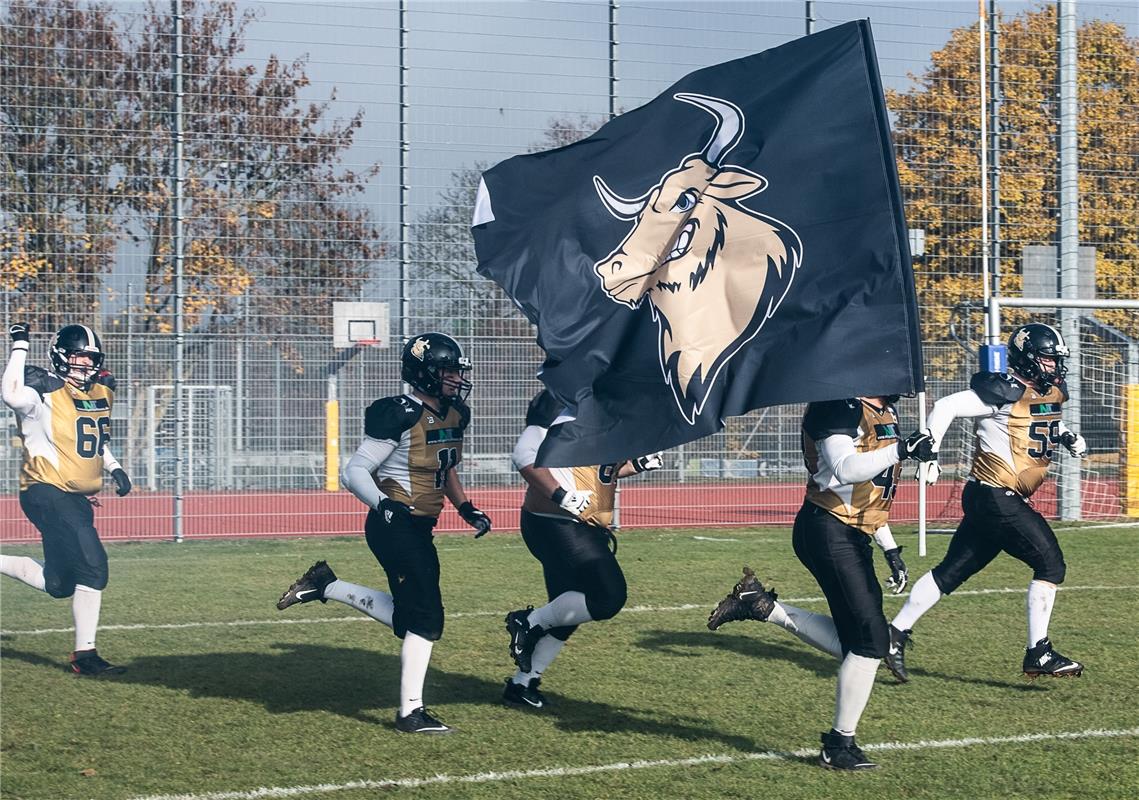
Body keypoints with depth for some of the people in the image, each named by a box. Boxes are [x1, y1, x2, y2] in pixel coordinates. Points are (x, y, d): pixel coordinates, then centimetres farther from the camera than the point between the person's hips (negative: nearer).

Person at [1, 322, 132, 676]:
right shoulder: (44, 392, -11)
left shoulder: (102, 391, 13)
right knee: (92, 564, -18)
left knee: (59, 584, 7)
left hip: (78, 498, 8)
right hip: (47, 492, -8)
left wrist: (114, 468, 13)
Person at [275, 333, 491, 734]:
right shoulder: (401, 416, -18)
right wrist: (383, 504, -33)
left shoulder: (455, 415, 9)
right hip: (395, 527, -9)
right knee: (426, 617, -9)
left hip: (420, 530, 9)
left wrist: (467, 508, 13)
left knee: (406, 616, 14)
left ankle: (325, 586, 25)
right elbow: (355, 472, -17)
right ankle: (411, 712, -2)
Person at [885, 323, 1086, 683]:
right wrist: (929, 454, -21)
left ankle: (896, 633, 15)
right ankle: (1038, 653, -3)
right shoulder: (1006, 391, -14)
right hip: (994, 495, -9)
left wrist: (1067, 436, 13)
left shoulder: (1052, 392, 13)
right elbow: (946, 407, -17)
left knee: (952, 572, 11)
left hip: (998, 502, 9)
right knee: (1050, 563, -8)